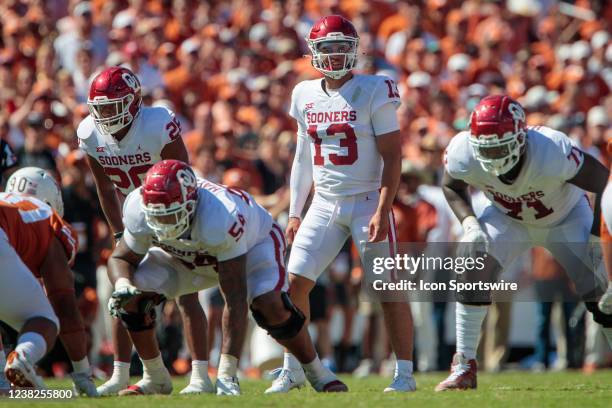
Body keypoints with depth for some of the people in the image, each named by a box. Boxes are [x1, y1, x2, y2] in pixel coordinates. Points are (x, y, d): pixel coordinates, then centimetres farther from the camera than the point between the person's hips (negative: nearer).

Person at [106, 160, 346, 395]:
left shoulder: (221, 219, -46)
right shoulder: (139, 210, -32)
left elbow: (234, 301, -43)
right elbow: (122, 258, -12)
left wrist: (226, 373, -45)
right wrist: (122, 286, -39)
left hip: (253, 243, -5)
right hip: (186, 255, 5)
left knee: (271, 306, -30)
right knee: (134, 297, -15)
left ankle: (317, 373, -5)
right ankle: (156, 380, 5)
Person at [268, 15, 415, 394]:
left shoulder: (373, 92, -9)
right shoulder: (306, 96, 7)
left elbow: (392, 156, -10)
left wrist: (383, 210, -18)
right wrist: (295, 213, 13)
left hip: (367, 202, -5)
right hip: (324, 203, 5)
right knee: (296, 282, 0)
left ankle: (405, 373, -2)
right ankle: (293, 369, 12)